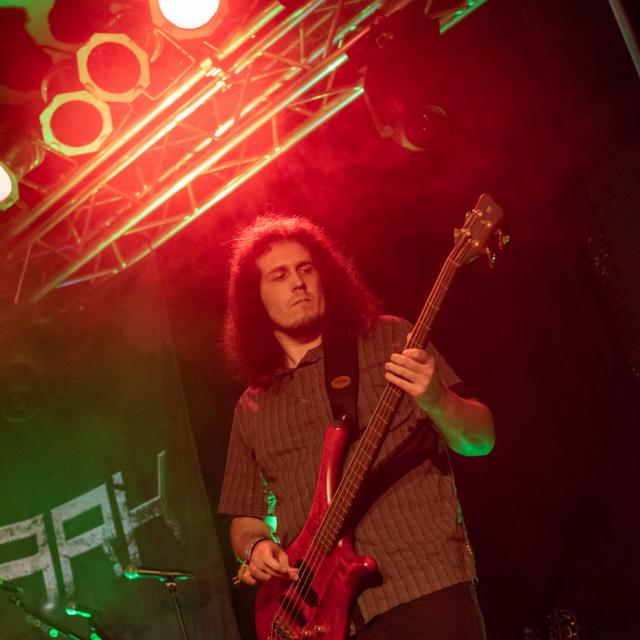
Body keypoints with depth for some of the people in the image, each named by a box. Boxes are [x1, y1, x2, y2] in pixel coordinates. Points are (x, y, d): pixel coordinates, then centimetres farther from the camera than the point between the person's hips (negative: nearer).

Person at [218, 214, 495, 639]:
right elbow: (244, 517, 22)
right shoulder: (252, 409, 15)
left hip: (426, 590, -3)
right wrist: (254, 547, 0)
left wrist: (435, 400, -18)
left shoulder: (388, 339, 5)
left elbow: (481, 441, 2)